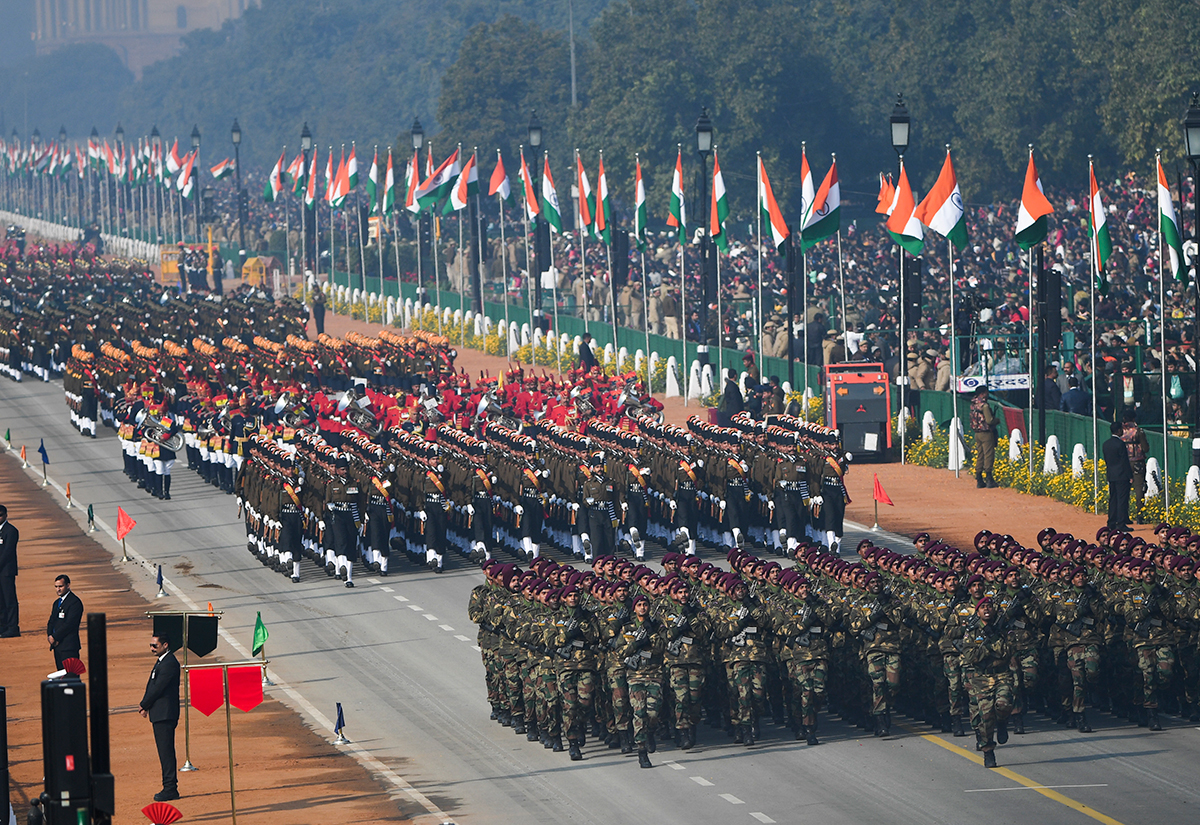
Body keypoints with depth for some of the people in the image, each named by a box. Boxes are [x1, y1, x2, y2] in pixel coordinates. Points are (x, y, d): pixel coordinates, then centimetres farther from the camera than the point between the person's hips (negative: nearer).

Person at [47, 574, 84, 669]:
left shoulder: (75, 602, -10)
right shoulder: (57, 602, 20)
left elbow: (69, 624, -16)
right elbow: (51, 621, 20)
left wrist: (54, 637, -13)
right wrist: (50, 636, 0)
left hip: (69, 647, -9)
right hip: (57, 645, 9)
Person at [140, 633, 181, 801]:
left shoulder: (169, 664, -16)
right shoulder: (162, 661, 17)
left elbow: (158, 688, -18)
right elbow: (153, 686, 17)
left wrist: (143, 705, -6)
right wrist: (145, 705, 4)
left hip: (165, 715, -11)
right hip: (160, 714, 11)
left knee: (166, 751, -8)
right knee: (165, 751, 13)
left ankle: (170, 789, -7)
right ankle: (170, 787, 17)